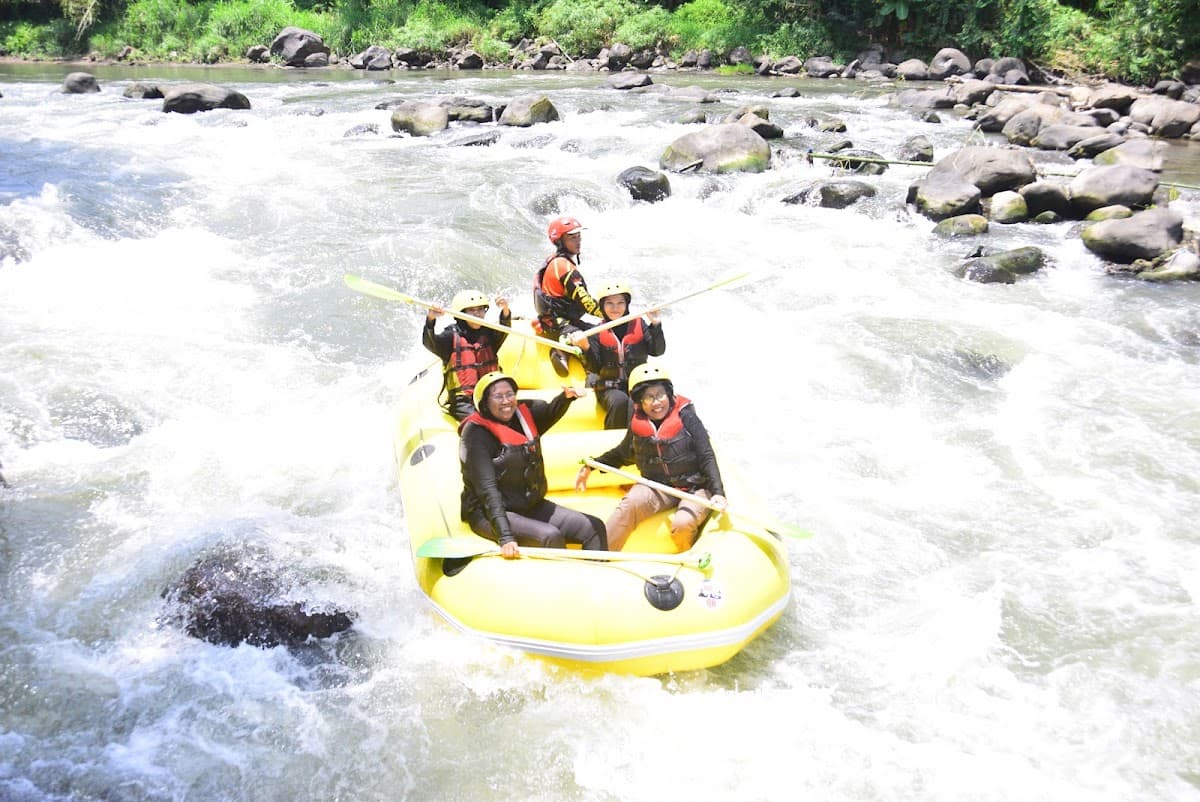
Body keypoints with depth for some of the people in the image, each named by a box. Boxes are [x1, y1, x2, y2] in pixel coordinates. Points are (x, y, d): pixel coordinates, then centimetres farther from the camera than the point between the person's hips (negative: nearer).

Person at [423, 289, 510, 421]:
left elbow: (503, 330, -10)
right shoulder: (451, 336, 1)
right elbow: (429, 342, -16)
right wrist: (430, 320, -37)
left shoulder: (488, 334, 10)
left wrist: (505, 311, -33)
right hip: (461, 400, -3)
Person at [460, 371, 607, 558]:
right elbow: (487, 490, -23)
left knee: (595, 527, -3)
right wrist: (505, 537, -31)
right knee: (550, 537, -29)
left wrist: (566, 396, -35)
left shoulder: (525, 415, 5)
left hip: (532, 506, 7)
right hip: (489, 514, -7)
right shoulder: (476, 435, -16)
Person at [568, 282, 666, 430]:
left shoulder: (639, 325, 6)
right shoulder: (597, 333, 3)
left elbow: (657, 351, -4)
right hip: (609, 388, 0)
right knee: (620, 400, -32)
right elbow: (595, 368, -4)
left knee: (635, 405, -31)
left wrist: (655, 325, -17)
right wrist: (586, 347, -21)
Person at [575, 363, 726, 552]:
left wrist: (717, 493, -20)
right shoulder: (637, 425, 1)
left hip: (695, 488, -3)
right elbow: (622, 454, 21)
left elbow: (707, 458, -9)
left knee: (682, 524, -30)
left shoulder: (686, 418, -9)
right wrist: (591, 466, 13)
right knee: (630, 505, -25)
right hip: (657, 487, 3)